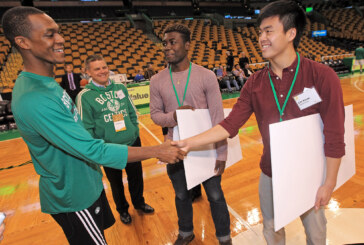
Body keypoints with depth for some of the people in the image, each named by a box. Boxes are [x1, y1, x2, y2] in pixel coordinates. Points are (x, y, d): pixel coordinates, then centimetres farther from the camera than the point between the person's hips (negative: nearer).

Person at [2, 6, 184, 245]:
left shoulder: (46, 82, 0)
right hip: (74, 197, -8)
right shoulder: (34, 100, -32)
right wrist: (157, 151, -28)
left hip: (87, 182, 8)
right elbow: (94, 151, -33)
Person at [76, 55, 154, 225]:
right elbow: (86, 127, -9)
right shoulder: (85, 95, -10)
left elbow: (133, 113, 9)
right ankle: (122, 210, 44)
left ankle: (139, 202, 46)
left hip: (132, 143, 4)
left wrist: (135, 132, 4)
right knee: (116, 182, 18)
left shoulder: (120, 88, 2)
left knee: (136, 176, 20)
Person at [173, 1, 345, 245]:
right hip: (270, 173, 3)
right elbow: (230, 125, -10)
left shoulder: (321, 76, -16)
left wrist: (330, 183, -10)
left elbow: (334, 135, -13)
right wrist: (189, 142, -16)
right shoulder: (255, 83, -7)